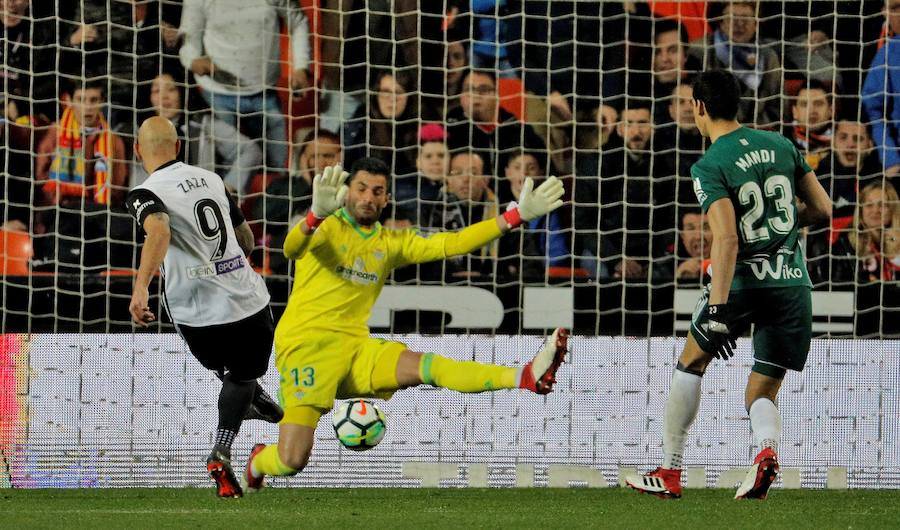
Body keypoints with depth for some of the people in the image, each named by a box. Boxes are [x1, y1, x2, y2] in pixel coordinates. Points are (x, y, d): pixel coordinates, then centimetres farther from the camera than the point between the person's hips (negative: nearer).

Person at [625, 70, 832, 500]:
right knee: (762, 394, 10)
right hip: (792, 284, 4)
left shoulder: (710, 167, -9)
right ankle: (767, 448, -24)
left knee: (691, 363, 20)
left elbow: (727, 238, -21)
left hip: (742, 283, -4)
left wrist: (717, 310, -24)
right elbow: (822, 209, 11)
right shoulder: (781, 146, 7)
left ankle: (669, 472, 22)